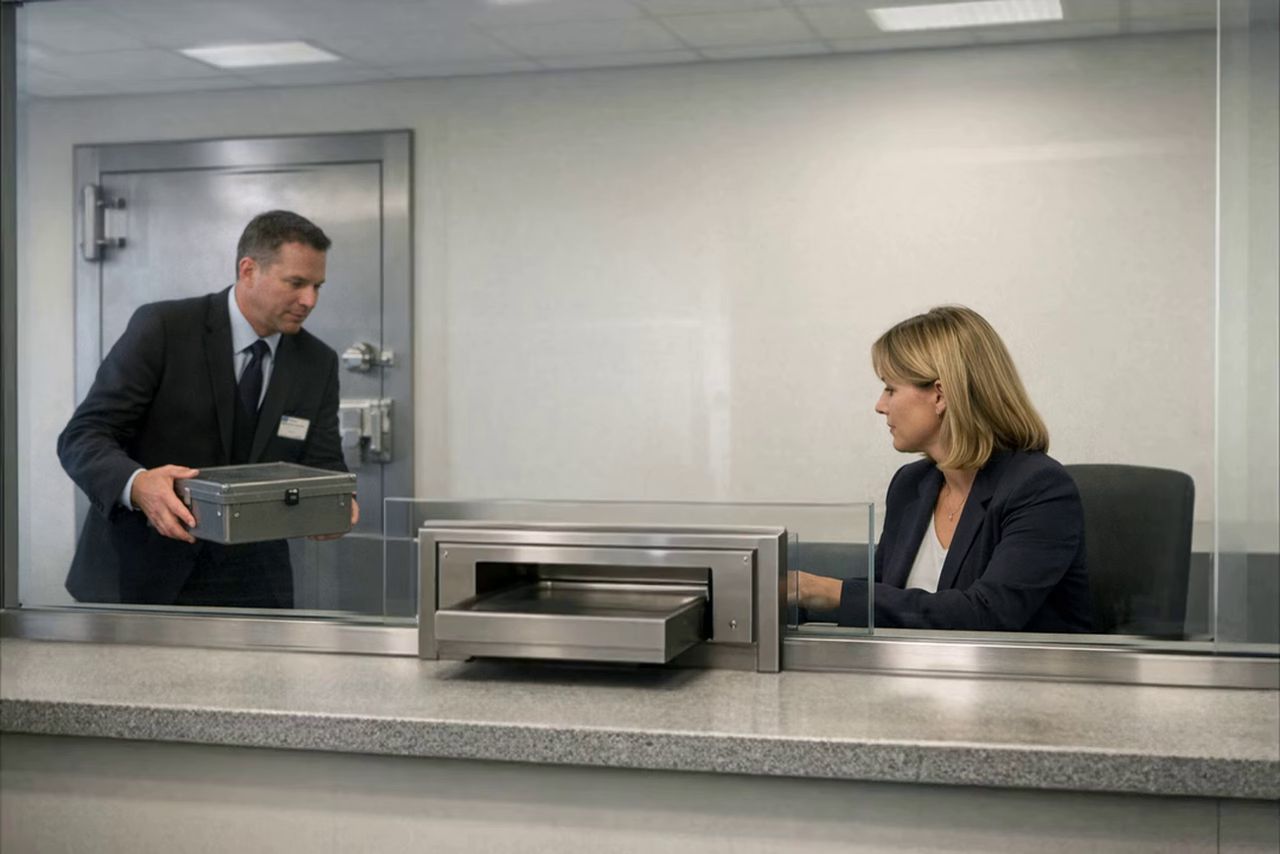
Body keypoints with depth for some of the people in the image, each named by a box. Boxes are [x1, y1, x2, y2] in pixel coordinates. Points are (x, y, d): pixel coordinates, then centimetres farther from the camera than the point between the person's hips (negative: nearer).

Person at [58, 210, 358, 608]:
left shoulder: (318, 364, 2)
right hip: (141, 573, -3)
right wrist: (137, 486, -35)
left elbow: (323, 464, 2)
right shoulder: (162, 328, -12)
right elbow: (81, 437, -14)